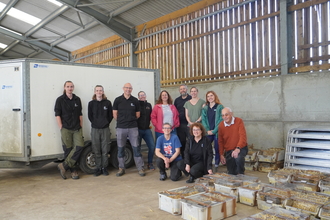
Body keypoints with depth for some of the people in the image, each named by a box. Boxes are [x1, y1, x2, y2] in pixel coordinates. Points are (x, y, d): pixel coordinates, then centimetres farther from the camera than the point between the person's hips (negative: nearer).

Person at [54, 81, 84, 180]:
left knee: (79, 146, -11)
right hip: (66, 129, -3)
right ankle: (73, 171, 12)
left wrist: (81, 126, 9)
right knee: (68, 149, 0)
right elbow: (57, 115, -2)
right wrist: (61, 128, -8)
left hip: (77, 129, 4)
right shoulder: (60, 100, 1)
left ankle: (64, 166, -2)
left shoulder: (77, 99, 12)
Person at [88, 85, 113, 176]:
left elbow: (110, 116, 7)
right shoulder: (91, 103, 5)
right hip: (95, 129, 1)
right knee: (97, 151, 4)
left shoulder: (108, 103, 4)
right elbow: (90, 116, 8)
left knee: (105, 150, 2)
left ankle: (104, 168, 14)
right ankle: (98, 168, 14)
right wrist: (96, 123, 1)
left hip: (105, 129, 0)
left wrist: (106, 123, 0)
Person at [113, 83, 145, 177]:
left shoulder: (135, 100, 5)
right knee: (120, 149, 7)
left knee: (136, 148, 0)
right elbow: (115, 114, 4)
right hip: (120, 128, 0)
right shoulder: (118, 100, 3)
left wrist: (131, 121, 10)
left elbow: (137, 115, 11)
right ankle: (121, 168, 19)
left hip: (133, 127, 0)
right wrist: (122, 121, 7)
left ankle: (140, 168, 7)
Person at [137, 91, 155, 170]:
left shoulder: (149, 105, 12)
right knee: (137, 147, 3)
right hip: (138, 129, -4)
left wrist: (149, 124, 8)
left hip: (147, 129, 4)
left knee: (152, 146, -2)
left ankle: (150, 163, 13)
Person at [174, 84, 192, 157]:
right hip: (180, 125, 4)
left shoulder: (191, 98, 0)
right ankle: (183, 157, 19)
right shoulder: (177, 100, 13)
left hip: (189, 124, -4)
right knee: (181, 142, 9)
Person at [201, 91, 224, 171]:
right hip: (208, 132, 3)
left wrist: (214, 131, -11)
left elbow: (221, 120, -7)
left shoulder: (220, 107, 0)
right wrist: (207, 130, -6)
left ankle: (216, 166, 11)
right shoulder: (205, 108, 13)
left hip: (217, 132, -3)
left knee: (217, 149, 0)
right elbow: (203, 120, 8)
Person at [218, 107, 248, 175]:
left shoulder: (239, 121, -12)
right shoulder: (221, 125, -2)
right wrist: (221, 155, -1)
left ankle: (241, 175, -10)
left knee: (238, 158, -36)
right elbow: (220, 141, 6)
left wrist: (238, 148, -36)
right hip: (228, 151, 3)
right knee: (231, 173, -1)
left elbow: (243, 136, -21)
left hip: (240, 148, -3)